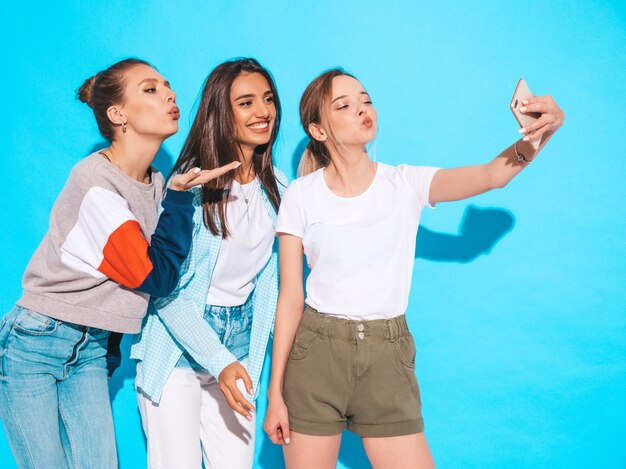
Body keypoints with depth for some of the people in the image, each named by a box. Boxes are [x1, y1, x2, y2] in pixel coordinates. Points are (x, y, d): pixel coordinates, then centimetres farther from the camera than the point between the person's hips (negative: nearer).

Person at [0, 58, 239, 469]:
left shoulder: (156, 184, 3)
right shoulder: (94, 180, -19)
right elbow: (158, 277, -19)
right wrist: (181, 194, -18)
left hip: (91, 349, 7)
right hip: (34, 342, -6)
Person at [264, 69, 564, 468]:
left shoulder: (407, 184, 0)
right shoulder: (301, 197, -2)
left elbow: (493, 175, -15)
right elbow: (290, 296, -2)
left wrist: (538, 135, -36)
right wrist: (275, 392, -3)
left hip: (386, 359, 1)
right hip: (317, 352, 0)